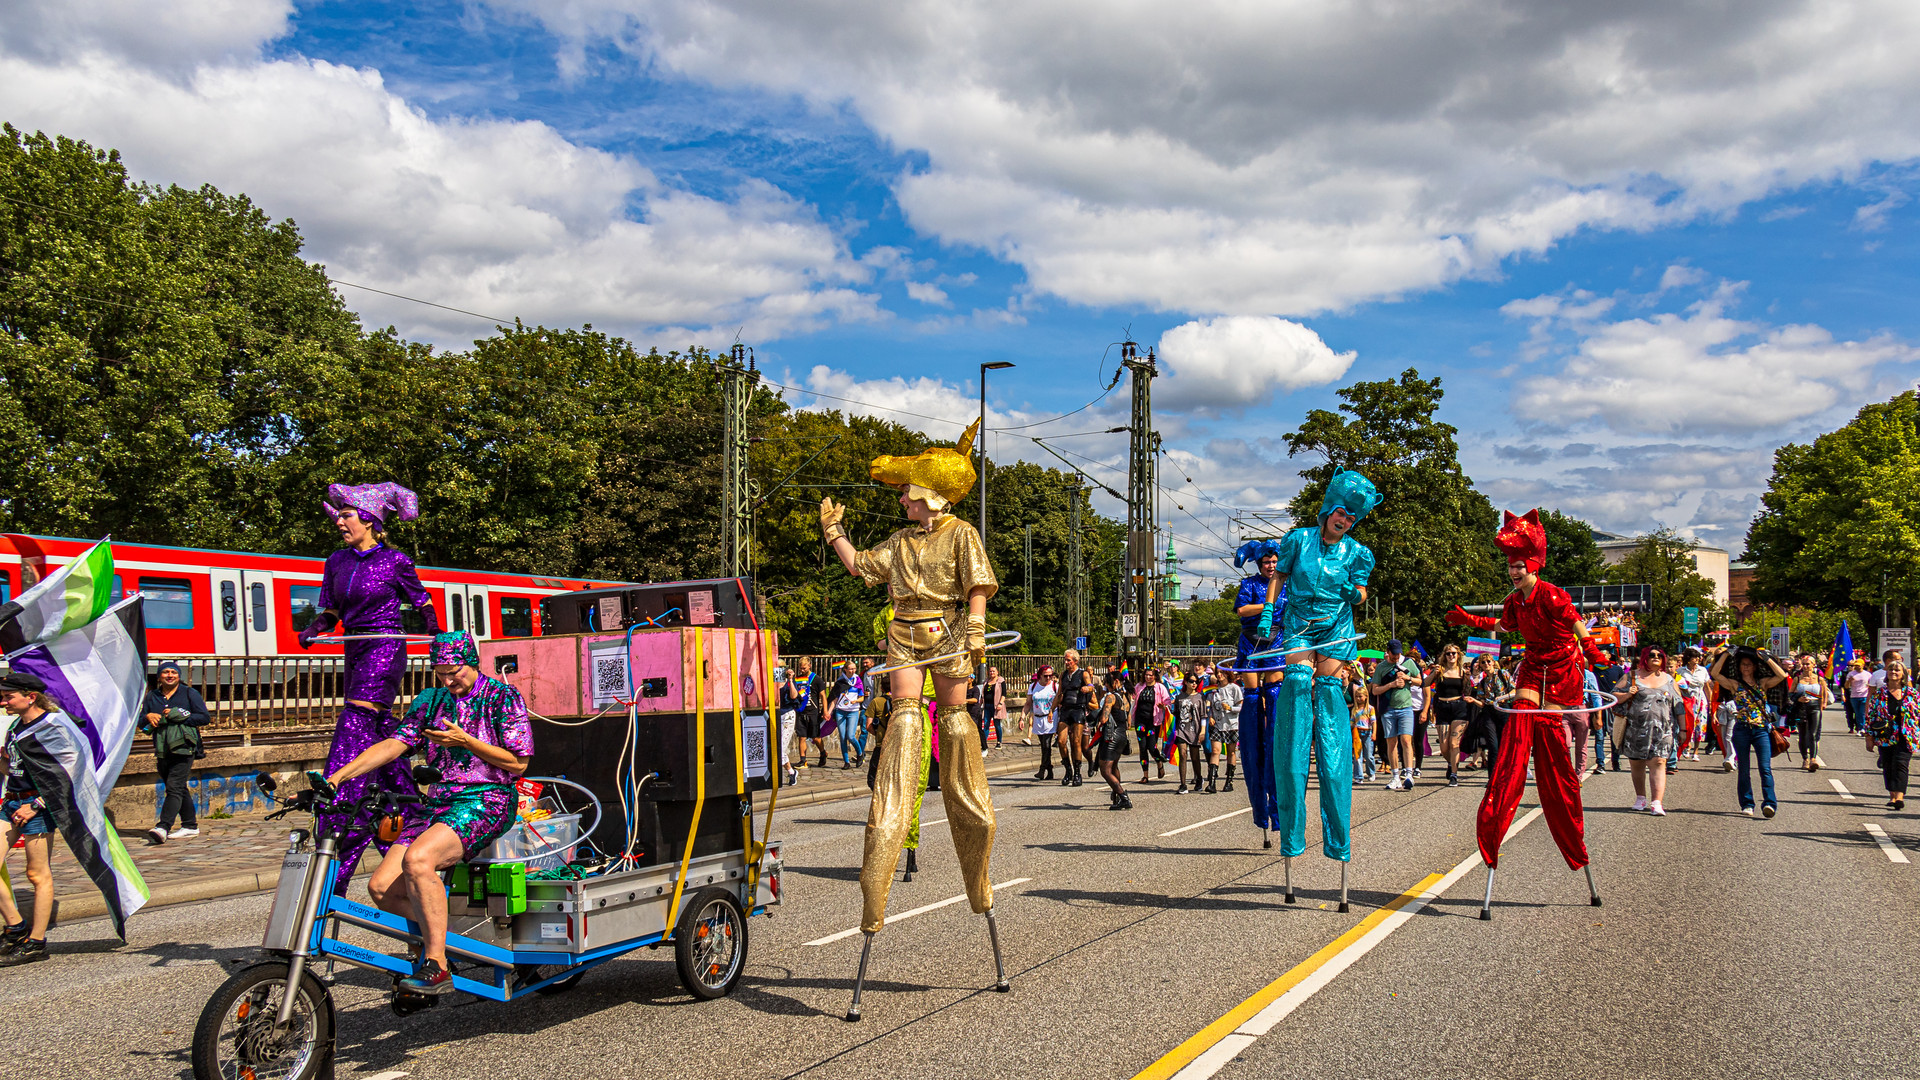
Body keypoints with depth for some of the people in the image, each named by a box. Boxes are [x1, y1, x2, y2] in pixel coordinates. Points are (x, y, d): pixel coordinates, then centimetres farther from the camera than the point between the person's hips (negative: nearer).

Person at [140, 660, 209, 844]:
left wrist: (178, 716, -10)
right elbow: (141, 722, 19)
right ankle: (191, 825, 21)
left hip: (183, 747, -5)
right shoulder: (152, 696, 18)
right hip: (162, 750, 6)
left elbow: (204, 717, -1)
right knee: (179, 789, 12)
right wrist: (148, 717, -4)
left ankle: (163, 828, -28)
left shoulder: (189, 693, 6)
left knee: (174, 787, -16)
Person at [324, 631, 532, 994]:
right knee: (382, 886, -13)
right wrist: (339, 775, -7)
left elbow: (519, 762, -3)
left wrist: (464, 741, -11)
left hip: (486, 801, -6)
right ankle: (436, 935, 12)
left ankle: (436, 967, -26)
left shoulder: (504, 697, 2)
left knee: (417, 859, -32)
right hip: (436, 802, 6)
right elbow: (394, 744, 6)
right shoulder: (430, 700, 17)